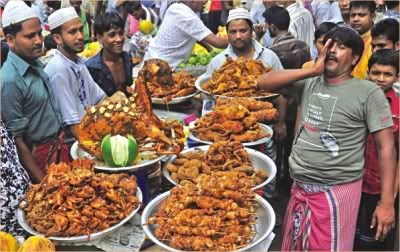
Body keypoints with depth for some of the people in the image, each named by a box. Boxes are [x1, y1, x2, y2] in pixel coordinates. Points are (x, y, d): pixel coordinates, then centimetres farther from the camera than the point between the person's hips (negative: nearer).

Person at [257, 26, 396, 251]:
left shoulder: (368, 92, -7)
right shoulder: (310, 82, 7)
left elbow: (386, 147, -9)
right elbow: (264, 82, 0)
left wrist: (387, 203, -14)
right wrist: (312, 70, -8)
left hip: (335, 192, -5)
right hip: (299, 188, 5)